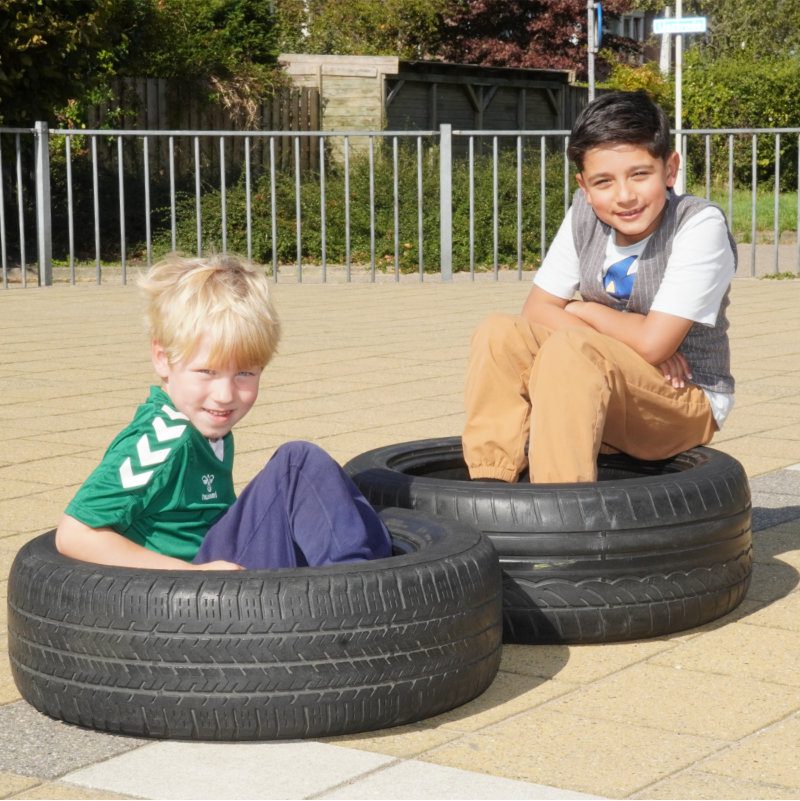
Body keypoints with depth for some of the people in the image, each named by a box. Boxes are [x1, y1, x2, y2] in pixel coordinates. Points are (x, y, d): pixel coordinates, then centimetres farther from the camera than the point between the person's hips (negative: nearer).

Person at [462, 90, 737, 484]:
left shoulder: (700, 225, -20)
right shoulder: (585, 214, -2)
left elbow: (653, 343, -26)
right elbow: (537, 309, -2)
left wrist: (582, 310, -8)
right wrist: (631, 347, -17)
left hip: (687, 402, -6)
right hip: (608, 402, 6)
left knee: (570, 349, -31)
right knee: (499, 334, -14)